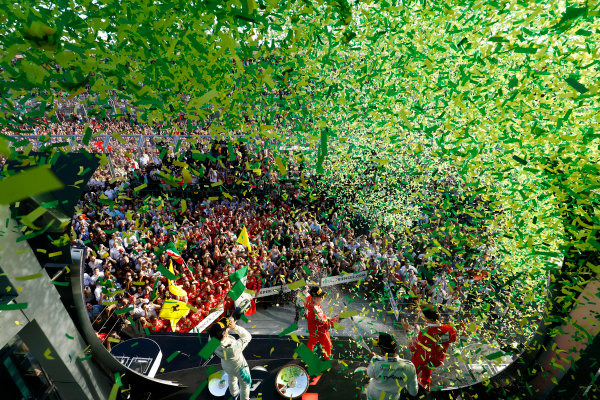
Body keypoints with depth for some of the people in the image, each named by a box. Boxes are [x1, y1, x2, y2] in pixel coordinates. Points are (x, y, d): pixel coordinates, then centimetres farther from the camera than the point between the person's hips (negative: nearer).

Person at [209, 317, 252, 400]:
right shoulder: (233, 348, -48)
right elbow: (247, 337, -33)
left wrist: (230, 320, -35)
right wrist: (234, 327, -41)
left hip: (226, 365, 5)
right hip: (239, 368, -5)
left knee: (232, 379, 37)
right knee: (245, 384, 27)